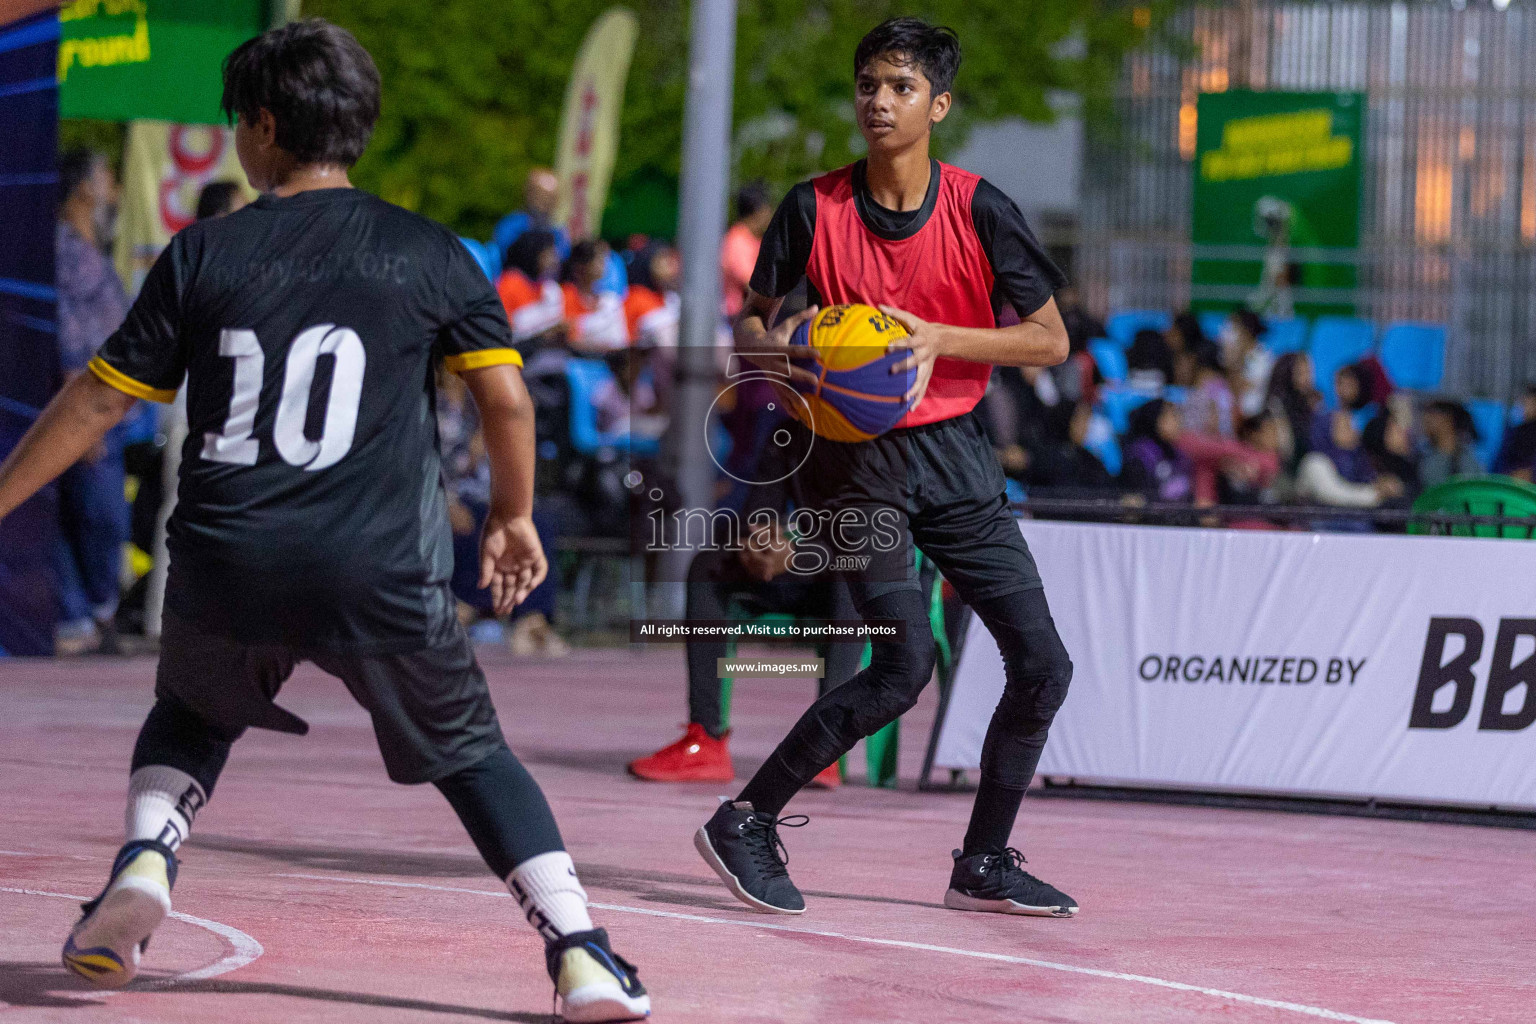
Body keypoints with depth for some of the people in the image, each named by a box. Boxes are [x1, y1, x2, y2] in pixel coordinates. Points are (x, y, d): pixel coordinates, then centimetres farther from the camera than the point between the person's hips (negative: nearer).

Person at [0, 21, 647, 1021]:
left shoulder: (202, 255, 4)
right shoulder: (428, 253, 3)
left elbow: (99, 401, 6)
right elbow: (507, 398, 3)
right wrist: (513, 517, 21)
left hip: (226, 567, 1)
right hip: (382, 581, 0)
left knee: (191, 717, 30)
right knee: (471, 752, 17)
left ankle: (143, 863, 5)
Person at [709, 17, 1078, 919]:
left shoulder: (979, 210, -6)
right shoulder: (814, 209, -6)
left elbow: (1050, 340, -6)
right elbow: (751, 321, 4)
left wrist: (937, 338, -19)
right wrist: (778, 346, -20)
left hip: (955, 449, 4)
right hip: (855, 460, -3)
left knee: (1043, 665, 1)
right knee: (906, 663, -19)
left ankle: (985, 864, 17)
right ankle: (746, 824, -7)